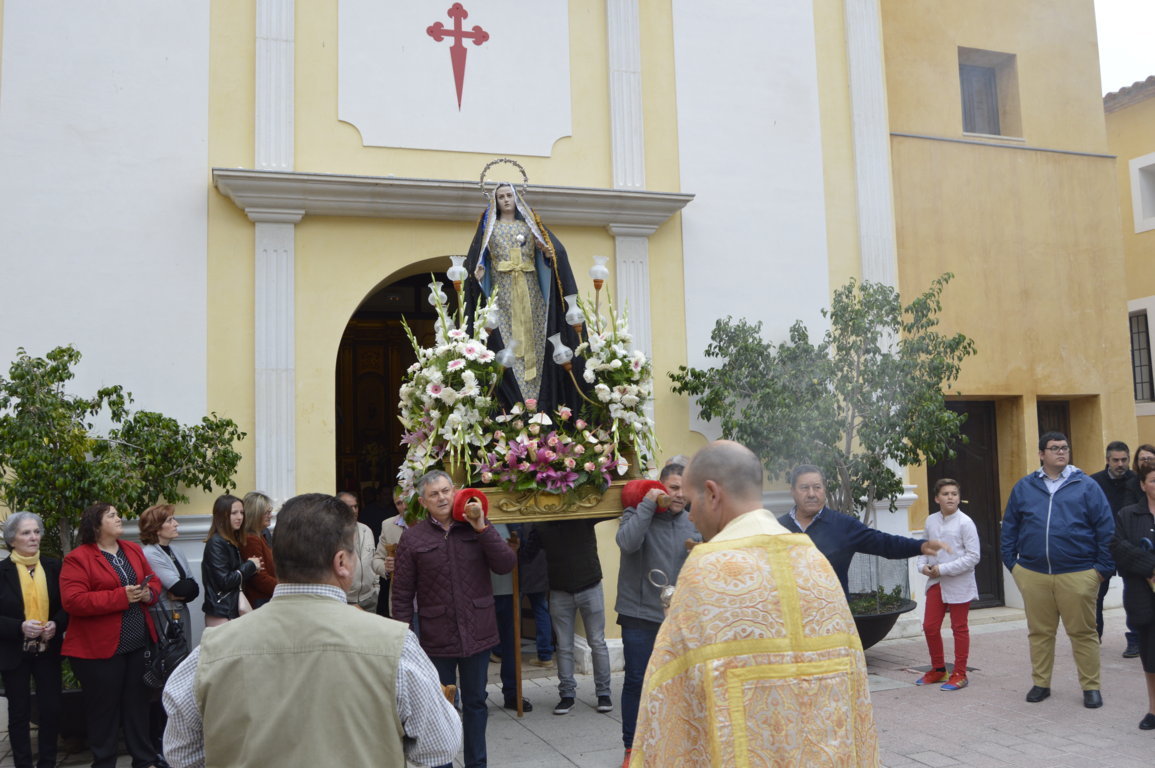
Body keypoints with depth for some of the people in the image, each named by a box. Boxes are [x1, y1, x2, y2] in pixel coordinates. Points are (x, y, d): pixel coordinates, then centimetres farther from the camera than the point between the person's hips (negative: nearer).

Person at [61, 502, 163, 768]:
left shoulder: (133, 550, 11)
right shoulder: (77, 558, -10)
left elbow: (154, 581, 15)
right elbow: (73, 601, -20)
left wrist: (149, 593, -9)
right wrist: (121, 597, -23)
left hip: (138, 644, 6)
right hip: (99, 648, -6)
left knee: (138, 703, 14)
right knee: (104, 709, 5)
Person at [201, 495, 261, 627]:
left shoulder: (233, 542, 13)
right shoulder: (216, 543, -12)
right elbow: (224, 581, -17)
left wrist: (251, 569, 1)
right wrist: (250, 565, -7)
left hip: (235, 609, 8)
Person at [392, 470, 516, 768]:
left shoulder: (477, 529, 2)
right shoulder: (413, 538, -3)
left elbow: (506, 565, -9)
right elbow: (402, 594, -2)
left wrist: (482, 528, -16)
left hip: (477, 633, 2)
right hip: (437, 638, -2)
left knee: (475, 702, 15)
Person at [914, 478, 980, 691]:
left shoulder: (964, 522, -12)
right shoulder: (931, 521, 3)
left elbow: (973, 556, -14)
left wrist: (943, 569, -18)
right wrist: (923, 565, -8)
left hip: (959, 584, -5)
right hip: (936, 582, 5)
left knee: (959, 628, 7)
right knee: (930, 626, 7)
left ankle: (959, 674, 19)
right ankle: (938, 669, 26)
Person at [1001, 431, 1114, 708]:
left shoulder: (1086, 486, 3)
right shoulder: (1024, 487, 9)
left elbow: (1106, 529, 2)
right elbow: (1009, 527, 13)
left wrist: (1104, 567, -3)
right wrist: (1011, 563, 7)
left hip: (1077, 575, -2)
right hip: (1033, 575, 2)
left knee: (1083, 632, 6)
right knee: (1039, 632, 10)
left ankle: (1091, 687, 18)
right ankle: (1041, 683, 22)